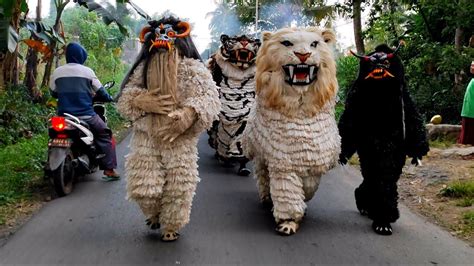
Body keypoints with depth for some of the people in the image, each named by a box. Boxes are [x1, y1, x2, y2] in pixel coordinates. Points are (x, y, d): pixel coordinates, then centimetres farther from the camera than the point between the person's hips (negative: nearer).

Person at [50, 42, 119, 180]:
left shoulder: (57, 72, 4)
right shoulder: (87, 71, -4)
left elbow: (53, 93, 15)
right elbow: (100, 91, 0)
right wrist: (110, 98, 20)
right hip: (85, 115, -3)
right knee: (104, 135, 12)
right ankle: (109, 169, 2)